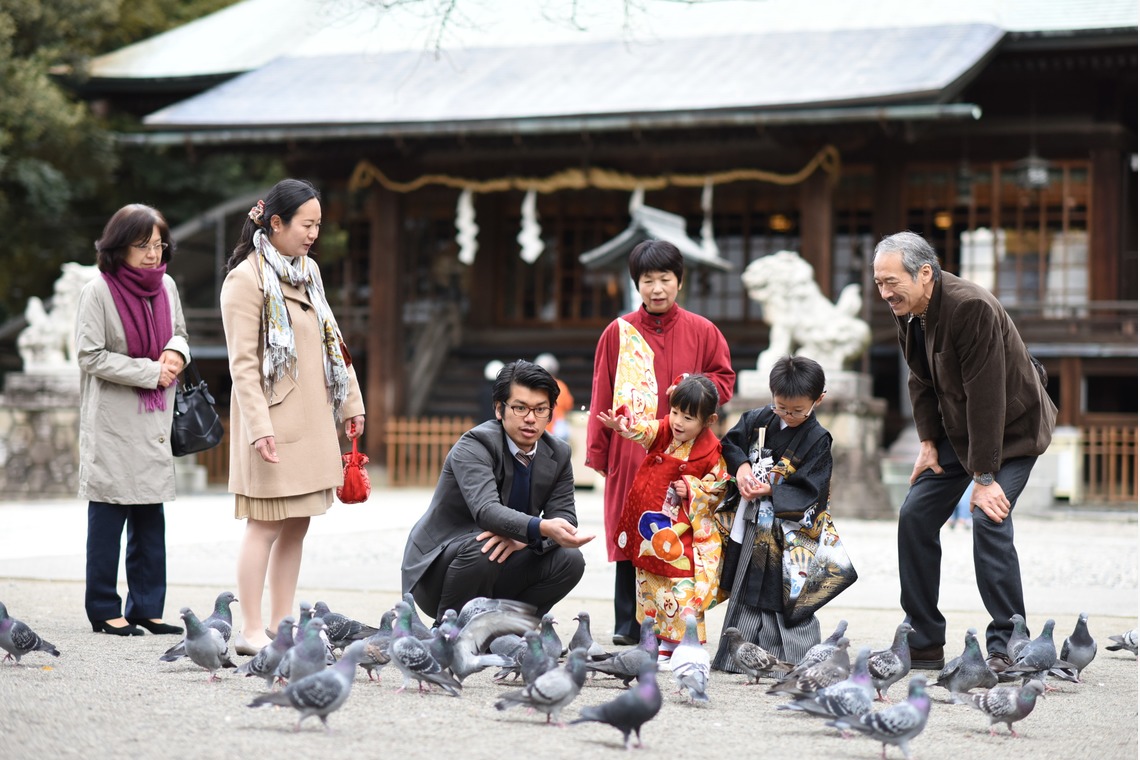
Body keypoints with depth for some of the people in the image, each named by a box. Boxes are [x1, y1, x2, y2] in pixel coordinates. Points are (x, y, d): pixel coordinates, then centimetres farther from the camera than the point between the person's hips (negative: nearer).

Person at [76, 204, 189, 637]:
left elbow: (179, 334, 21)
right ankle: (104, 610, 5)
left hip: (155, 420, 6)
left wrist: (176, 353, -4)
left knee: (151, 517, 7)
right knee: (109, 517, -2)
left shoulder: (165, 287, 7)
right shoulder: (98, 292, -11)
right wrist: (150, 372, -15)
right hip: (111, 419, -6)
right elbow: (91, 356, -13)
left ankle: (146, 607, 14)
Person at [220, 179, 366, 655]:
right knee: (268, 524, -7)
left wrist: (350, 401, 17)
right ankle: (250, 631, -3)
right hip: (274, 420, -8)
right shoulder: (246, 279, -11)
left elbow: (330, 342, 20)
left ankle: (282, 624, 13)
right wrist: (259, 427, -21)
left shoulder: (308, 271, 13)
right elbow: (242, 362, -16)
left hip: (312, 419, 8)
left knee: (297, 525, 8)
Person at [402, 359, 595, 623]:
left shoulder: (558, 455, 1)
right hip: (438, 569, -6)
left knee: (569, 561, -15)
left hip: (496, 575, 6)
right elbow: (486, 510, -36)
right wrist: (541, 529, -54)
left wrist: (523, 538, -27)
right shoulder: (474, 445, -20)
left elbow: (565, 518, -5)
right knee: (482, 547, -36)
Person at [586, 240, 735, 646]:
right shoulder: (618, 333, 5)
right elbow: (602, 396, 7)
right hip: (630, 451, 0)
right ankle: (628, 624, 8)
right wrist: (597, 452, 4)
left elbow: (725, 380, 13)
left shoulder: (702, 331, 6)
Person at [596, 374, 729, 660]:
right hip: (649, 529, 4)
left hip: (682, 533, -4)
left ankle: (678, 643, -1)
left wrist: (692, 491, -16)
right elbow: (643, 430, -22)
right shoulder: (663, 432, -2)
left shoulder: (710, 453, -9)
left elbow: (718, 488, 1)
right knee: (649, 585, 12)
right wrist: (623, 425, -45)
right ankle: (656, 641, 23)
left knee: (682, 587, -10)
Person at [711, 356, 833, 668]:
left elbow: (810, 490, -13)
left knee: (784, 599, -6)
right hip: (750, 526, 5)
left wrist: (770, 490, -20)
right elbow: (729, 444, 14)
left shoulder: (817, 440, -9)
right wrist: (741, 467, -6)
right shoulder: (758, 420, 4)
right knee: (745, 593, 12)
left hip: (789, 532, -5)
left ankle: (797, 662, -1)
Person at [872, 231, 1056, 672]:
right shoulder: (908, 311, -5)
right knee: (915, 516, 0)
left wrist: (984, 478, -30)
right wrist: (928, 443, -1)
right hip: (958, 429, 8)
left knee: (989, 520, -23)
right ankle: (923, 644, 7)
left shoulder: (972, 308, -31)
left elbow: (986, 396, -31)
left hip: (1012, 428, -8)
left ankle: (1005, 647, -15)